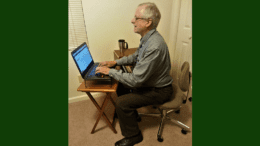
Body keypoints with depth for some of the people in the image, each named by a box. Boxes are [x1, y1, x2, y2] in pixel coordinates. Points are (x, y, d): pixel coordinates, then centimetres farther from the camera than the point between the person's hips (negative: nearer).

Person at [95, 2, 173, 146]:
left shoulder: (154, 47, -34)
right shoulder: (147, 38, -2)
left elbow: (136, 80, -32)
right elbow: (135, 56, 15)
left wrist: (110, 71, -20)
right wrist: (115, 62, 3)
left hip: (159, 91, -9)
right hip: (149, 81, 9)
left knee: (121, 102, -14)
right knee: (121, 86, 12)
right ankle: (132, 115, 33)